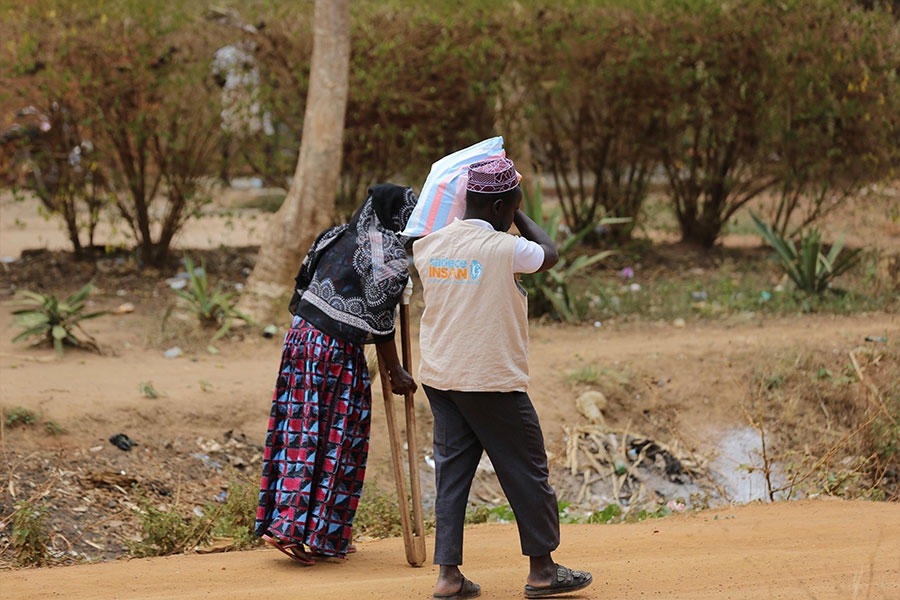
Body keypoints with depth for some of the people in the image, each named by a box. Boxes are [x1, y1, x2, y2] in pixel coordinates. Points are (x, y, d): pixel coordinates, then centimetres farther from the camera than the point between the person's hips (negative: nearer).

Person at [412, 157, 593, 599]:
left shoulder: (427, 245, 2)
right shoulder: (505, 248, -14)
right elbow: (550, 253, 5)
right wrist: (520, 217, 18)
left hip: (438, 377, 6)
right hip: (492, 381, -6)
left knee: (451, 469, 10)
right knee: (527, 471, 7)